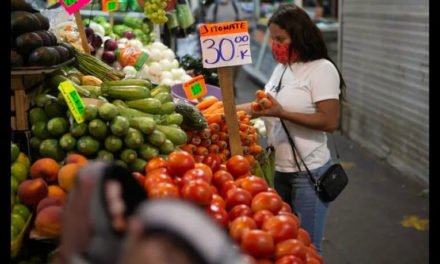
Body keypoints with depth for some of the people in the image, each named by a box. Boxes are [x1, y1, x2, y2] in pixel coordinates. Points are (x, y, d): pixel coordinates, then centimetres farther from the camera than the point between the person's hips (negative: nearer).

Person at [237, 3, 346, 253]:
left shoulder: (322, 69, -13)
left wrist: (281, 113, -26)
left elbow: (330, 122, -21)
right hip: (279, 169, 7)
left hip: (308, 173, -7)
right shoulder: (281, 68, 9)